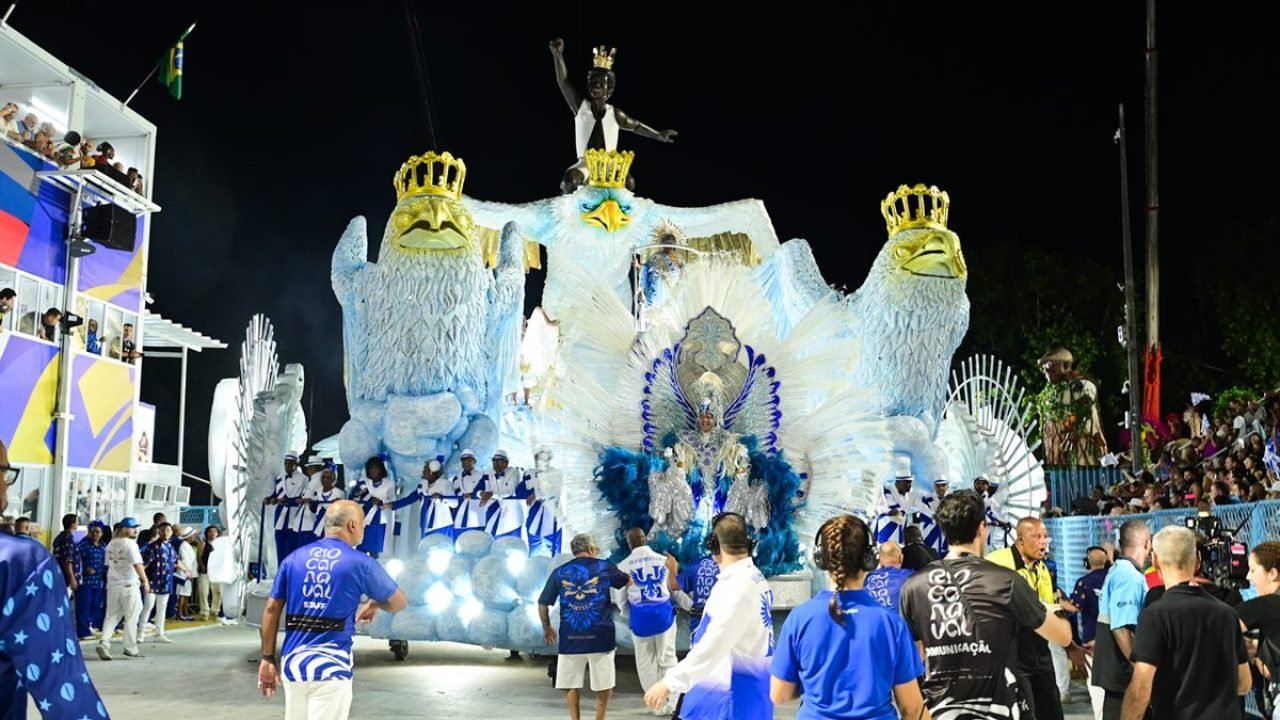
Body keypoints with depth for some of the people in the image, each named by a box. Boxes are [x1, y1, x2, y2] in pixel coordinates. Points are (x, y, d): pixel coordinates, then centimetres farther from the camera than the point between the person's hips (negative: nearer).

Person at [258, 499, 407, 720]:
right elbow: (398, 602, 9)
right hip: (330, 667, -5)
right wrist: (374, 604, 30)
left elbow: (271, 610, 8)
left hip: (293, 664, 5)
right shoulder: (360, 563, -3)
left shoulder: (294, 559, 8)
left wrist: (268, 658, 15)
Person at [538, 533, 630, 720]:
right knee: (603, 683, 13)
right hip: (599, 636, -1)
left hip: (569, 637, 1)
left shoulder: (559, 572, 5)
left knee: (570, 683, 15)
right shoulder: (603, 567, 4)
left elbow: (543, 604, 7)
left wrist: (547, 628, 23)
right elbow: (628, 582, 20)